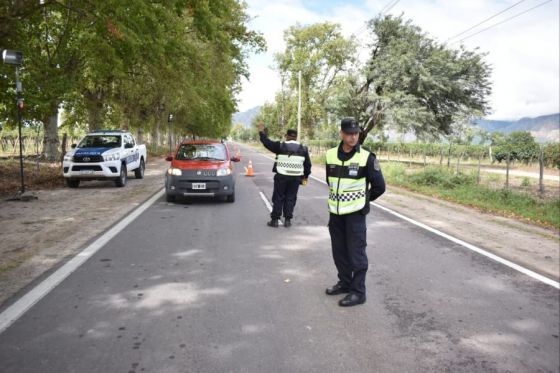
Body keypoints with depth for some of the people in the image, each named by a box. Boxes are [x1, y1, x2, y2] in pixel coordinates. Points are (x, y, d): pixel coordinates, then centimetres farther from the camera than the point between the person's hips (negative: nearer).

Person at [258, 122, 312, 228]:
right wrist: (305, 176, 21)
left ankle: (275, 220, 9)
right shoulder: (303, 149, 5)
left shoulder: (280, 146, -6)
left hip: (281, 177, -2)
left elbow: (267, 143, -2)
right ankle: (287, 220, 11)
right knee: (290, 198, 10)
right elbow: (308, 165, 9)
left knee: (278, 198, 6)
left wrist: (261, 132, 11)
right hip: (295, 178, 2)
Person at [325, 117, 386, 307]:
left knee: (356, 253, 0)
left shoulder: (367, 157, -11)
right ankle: (344, 282, 31)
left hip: (355, 213, -5)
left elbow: (379, 186, -6)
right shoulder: (331, 155, 2)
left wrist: (361, 200, 3)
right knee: (339, 251, 15)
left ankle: (358, 292, 10)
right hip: (335, 211, 5)